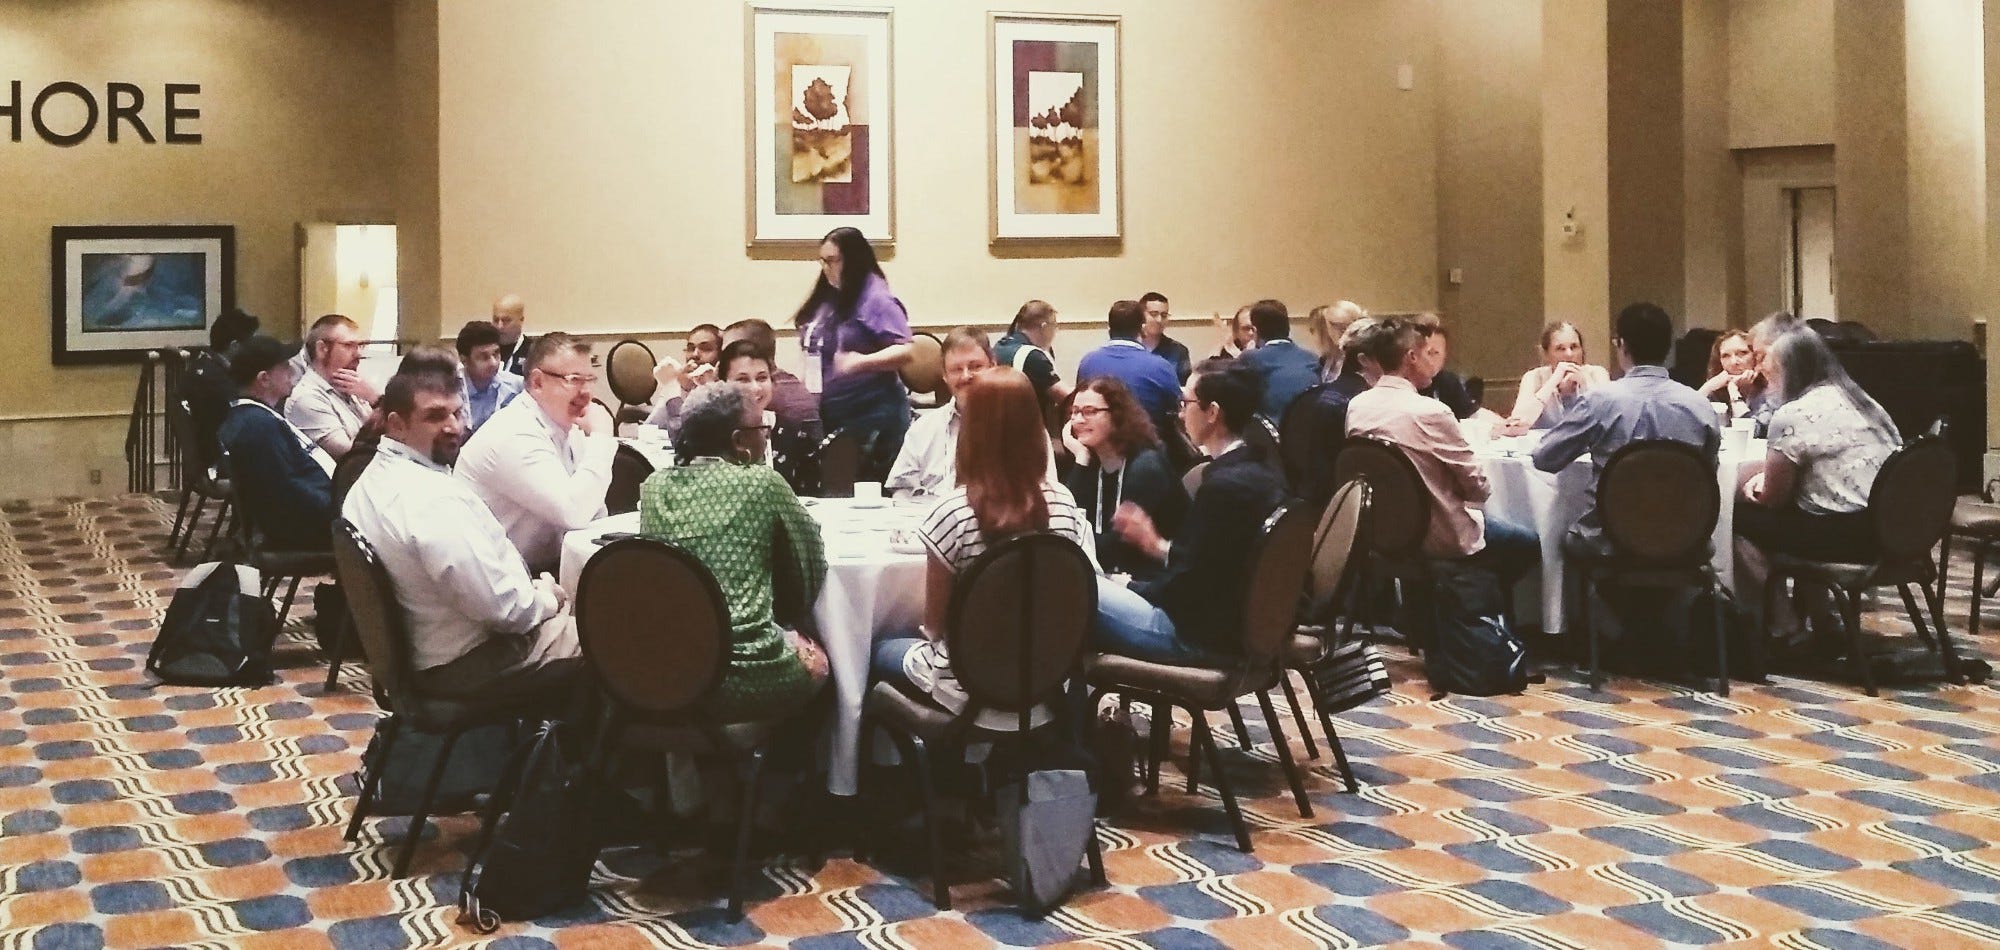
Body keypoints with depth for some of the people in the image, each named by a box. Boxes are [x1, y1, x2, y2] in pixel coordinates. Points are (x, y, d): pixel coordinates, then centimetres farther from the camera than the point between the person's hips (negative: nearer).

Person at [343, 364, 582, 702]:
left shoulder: (372, 482, 4)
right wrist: (546, 597, -8)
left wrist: (532, 592, 6)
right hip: (468, 666, -10)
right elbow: (502, 605, -28)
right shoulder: (434, 499, -28)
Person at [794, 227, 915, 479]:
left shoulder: (876, 300, -10)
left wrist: (862, 362, -31)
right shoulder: (826, 299, 12)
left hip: (872, 416, -7)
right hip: (829, 414, 8)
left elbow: (906, 351, -18)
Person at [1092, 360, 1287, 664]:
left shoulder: (1225, 484, -22)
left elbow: (1187, 585, -18)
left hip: (1203, 637, -10)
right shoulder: (1261, 472, 6)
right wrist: (1158, 546, 15)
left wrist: (1130, 589, -2)